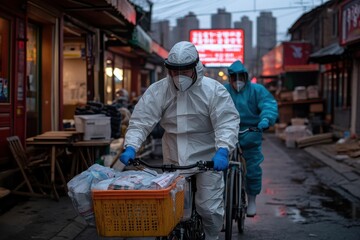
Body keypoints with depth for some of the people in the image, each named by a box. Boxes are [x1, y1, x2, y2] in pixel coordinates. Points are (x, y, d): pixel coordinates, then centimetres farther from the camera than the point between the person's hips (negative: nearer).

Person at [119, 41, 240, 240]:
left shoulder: (213, 90, -12)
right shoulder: (157, 91, -6)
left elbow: (227, 123, -18)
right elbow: (140, 122, -8)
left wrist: (222, 151, -34)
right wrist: (131, 147, -24)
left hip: (207, 158, -2)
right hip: (173, 160, 3)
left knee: (209, 207, -1)